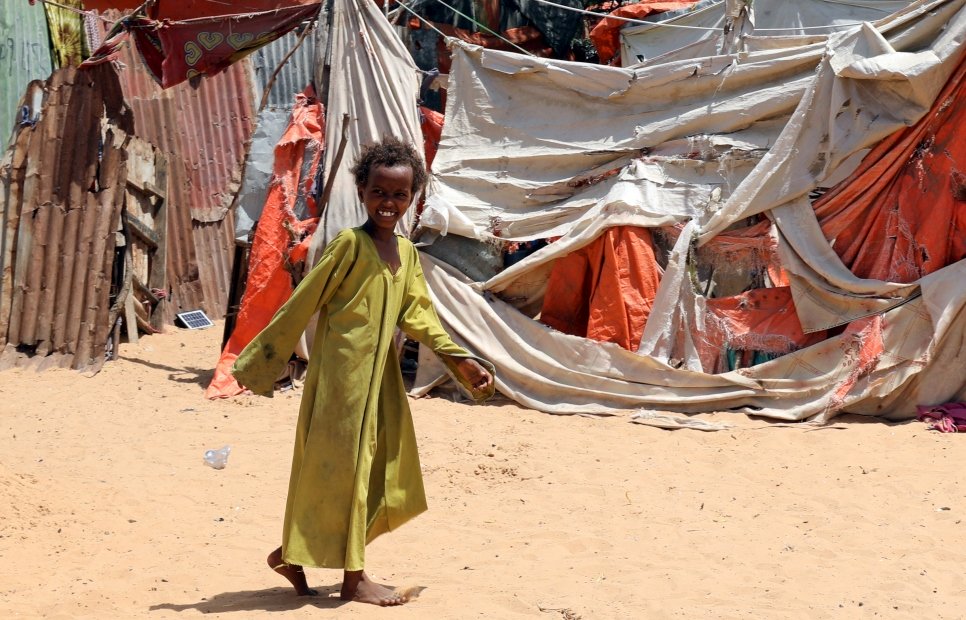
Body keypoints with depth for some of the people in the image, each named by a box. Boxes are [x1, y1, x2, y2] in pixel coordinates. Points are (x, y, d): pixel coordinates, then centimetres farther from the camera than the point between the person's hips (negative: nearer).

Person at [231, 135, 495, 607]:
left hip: (380, 374, 8)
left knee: (379, 469, 11)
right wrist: (258, 360, -10)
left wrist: (459, 359, 3)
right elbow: (302, 304, -11)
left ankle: (292, 553, 21)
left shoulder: (407, 253, 10)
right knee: (345, 464, -1)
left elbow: (417, 315, 12)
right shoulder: (349, 244, -11)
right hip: (341, 370, -8)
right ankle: (353, 577, 8)